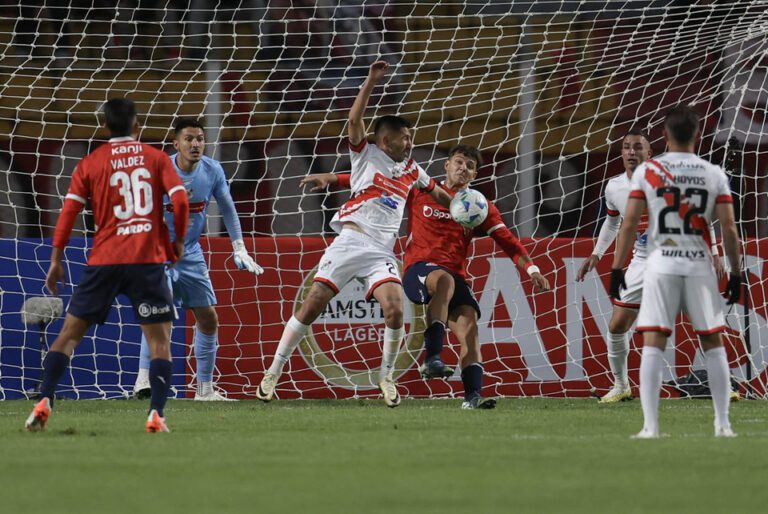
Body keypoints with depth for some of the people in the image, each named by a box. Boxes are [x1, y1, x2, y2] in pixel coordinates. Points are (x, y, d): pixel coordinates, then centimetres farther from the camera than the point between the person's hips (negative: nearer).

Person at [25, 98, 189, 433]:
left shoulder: (90, 163, 7)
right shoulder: (156, 158, 7)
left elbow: (69, 210, 1)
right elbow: (180, 201, -4)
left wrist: (56, 259, 5)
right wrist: (178, 242, 10)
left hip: (104, 260, 1)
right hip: (148, 260, -1)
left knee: (70, 333, 9)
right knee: (159, 340, 3)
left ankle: (44, 402, -3)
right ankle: (156, 415, -12)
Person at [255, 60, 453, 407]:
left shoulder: (410, 169, 20)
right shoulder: (366, 154, 7)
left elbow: (434, 191, 38)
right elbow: (354, 120, -8)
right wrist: (371, 81, -14)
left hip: (382, 252, 3)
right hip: (351, 240, -3)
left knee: (395, 309, -19)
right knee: (313, 304, -8)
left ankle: (386, 375, 1)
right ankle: (274, 370, 3)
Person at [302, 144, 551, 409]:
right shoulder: (421, 190, 12)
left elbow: (507, 239, 13)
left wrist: (532, 269, -1)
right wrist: (331, 178, 9)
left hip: (455, 276, 3)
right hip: (418, 270, -3)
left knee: (469, 324, -22)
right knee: (444, 280, -38)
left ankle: (472, 395, -29)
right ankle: (431, 357, -45)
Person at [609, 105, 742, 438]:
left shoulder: (647, 171, 0)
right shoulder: (714, 175, 3)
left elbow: (629, 223, -4)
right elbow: (729, 229, -1)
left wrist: (617, 269, 2)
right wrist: (735, 274, 8)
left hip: (661, 264, -1)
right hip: (700, 265, 1)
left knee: (653, 345, -2)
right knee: (713, 344, 11)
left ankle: (650, 426, -11)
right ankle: (722, 424, 10)